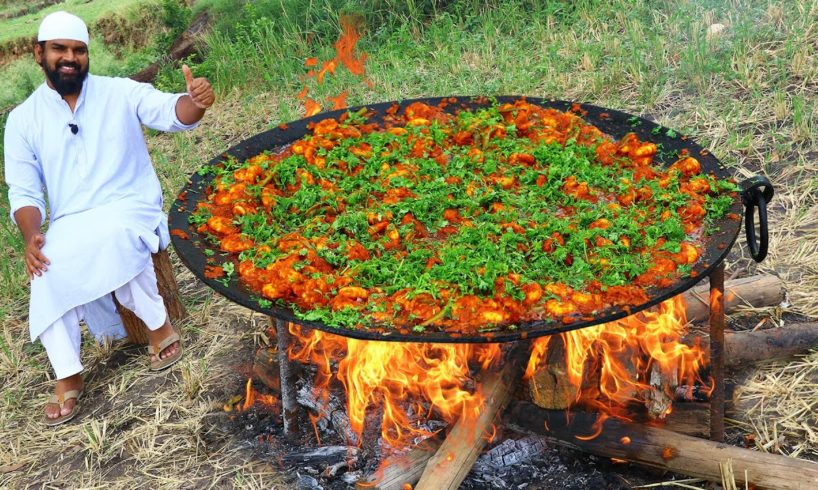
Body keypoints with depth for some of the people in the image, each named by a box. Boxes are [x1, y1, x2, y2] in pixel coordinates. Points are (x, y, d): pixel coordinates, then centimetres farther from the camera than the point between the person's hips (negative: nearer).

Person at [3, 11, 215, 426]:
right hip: (69, 227, 2)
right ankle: (67, 375, -17)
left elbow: (170, 113, -12)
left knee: (112, 236, -36)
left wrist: (195, 102, -38)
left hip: (131, 209, -2)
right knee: (48, 267, -29)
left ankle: (159, 324, -16)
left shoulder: (119, 92, 2)